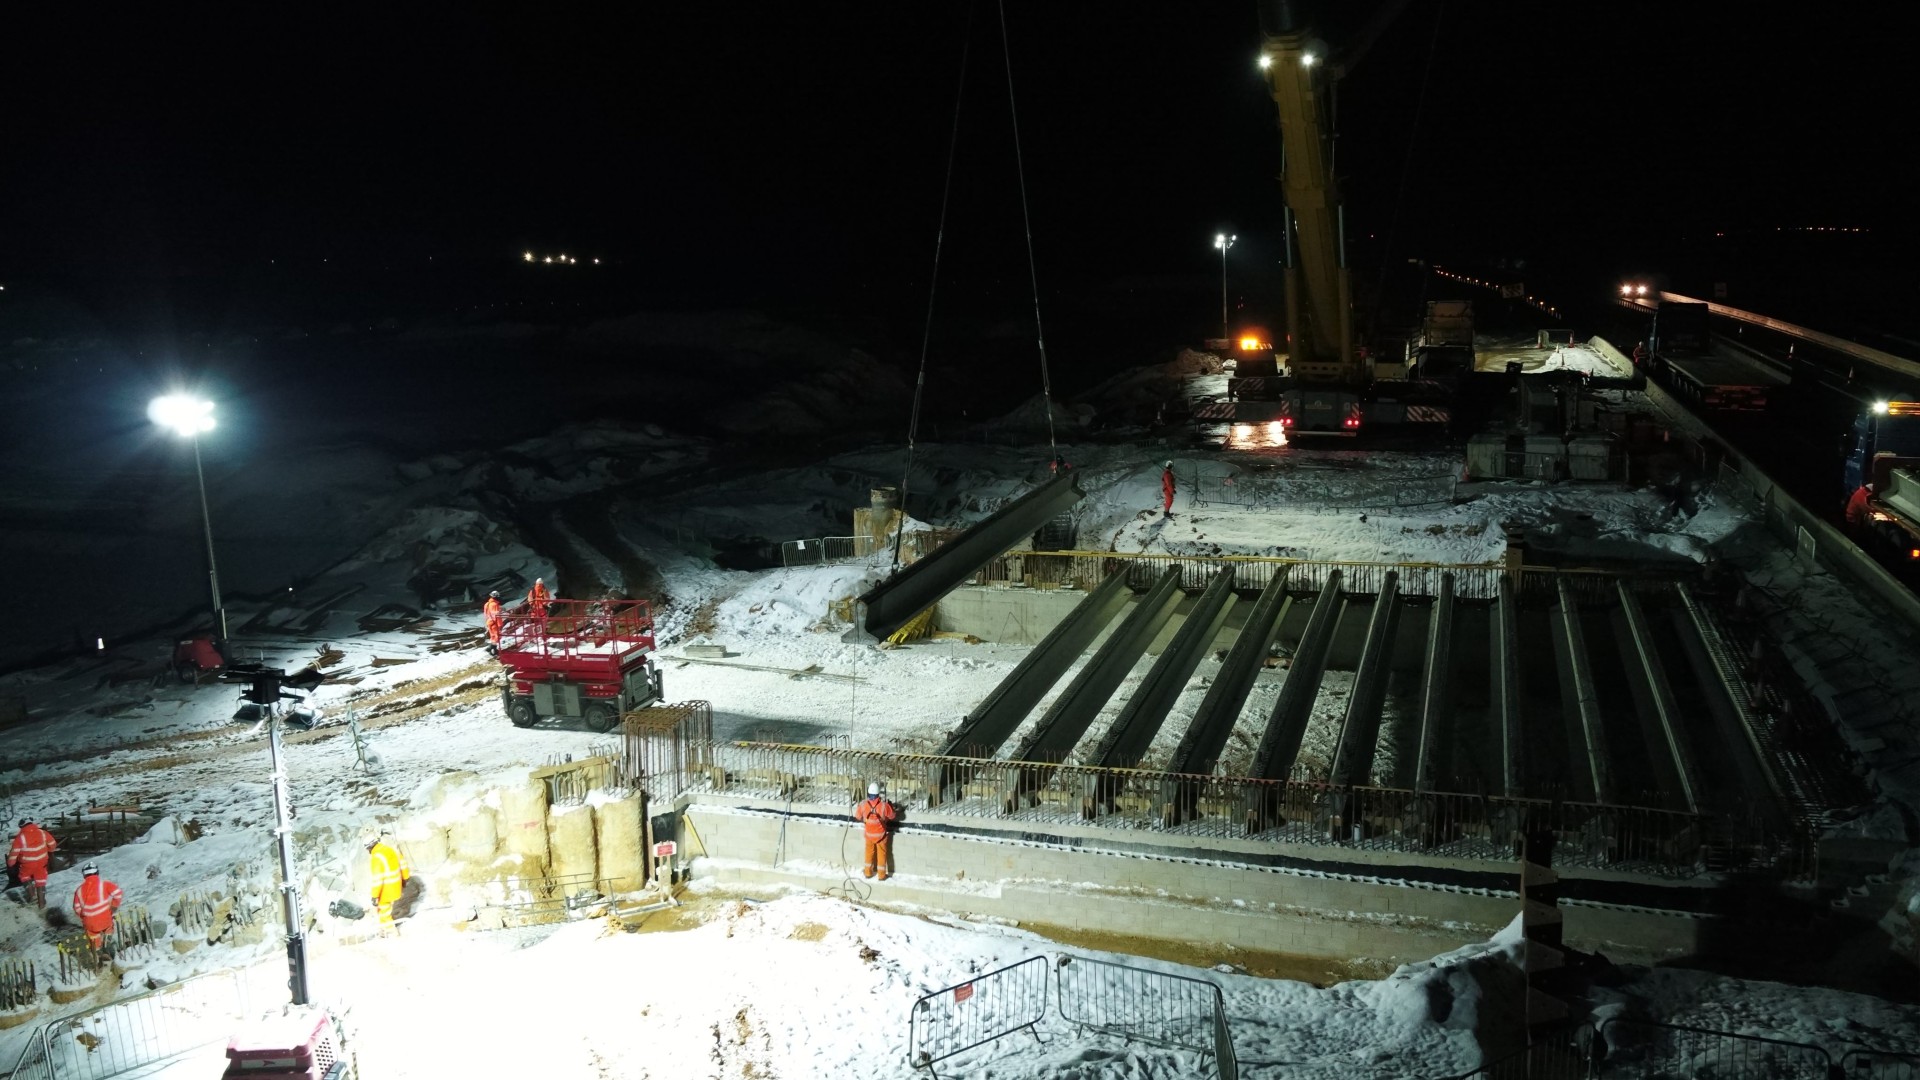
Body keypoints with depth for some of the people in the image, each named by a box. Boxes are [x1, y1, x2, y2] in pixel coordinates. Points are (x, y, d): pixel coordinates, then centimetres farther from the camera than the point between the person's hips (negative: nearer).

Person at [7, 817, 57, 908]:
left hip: (27, 863, -3)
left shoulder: (20, 837, -16)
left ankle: (32, 895, 12)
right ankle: (41, 902, 18)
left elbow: (14, 852, -12)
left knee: (24, 876, 25)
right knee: (40, 880, 16)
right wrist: (51, 850, 29)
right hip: (41, 862, 3)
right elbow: (52, 843, 7)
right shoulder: (42, 833, -7)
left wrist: (10, 863, 3)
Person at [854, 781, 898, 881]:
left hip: (869, 834, 2)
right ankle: (881, 875, 23)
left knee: (869, 853, 22)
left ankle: (868, 872, 35)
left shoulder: (863, 805, -19)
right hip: (881, 834, -2)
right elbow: (892, 816, -8)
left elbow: (857, 817, 0)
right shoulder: (884, 805, -25)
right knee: (882, 854, 15)